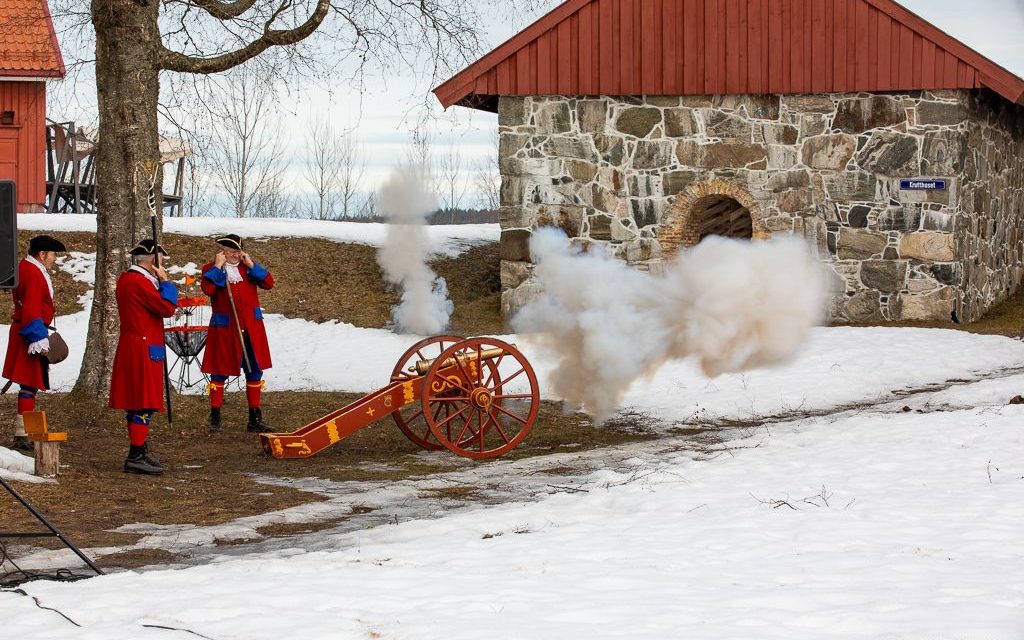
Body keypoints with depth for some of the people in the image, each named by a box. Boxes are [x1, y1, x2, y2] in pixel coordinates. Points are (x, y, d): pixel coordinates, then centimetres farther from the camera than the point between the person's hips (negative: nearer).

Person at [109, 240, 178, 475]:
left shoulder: (125, 279, 14)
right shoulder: (140, 282, -17)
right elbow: (167, 308, -18)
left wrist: (158, 282, 9)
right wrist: (164, 281, -8)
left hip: (130, 347, 11)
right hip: (144, 349, -11)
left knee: (136, 403, 15)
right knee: (144, 403, -9)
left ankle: (139, 453, 22)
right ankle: (136, 457, -10)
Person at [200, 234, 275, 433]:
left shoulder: (248, 266, 10)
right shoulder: (211, 268, 0)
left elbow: (269, 283, -2)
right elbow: (208, 289, -20)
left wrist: (251, 265, -8)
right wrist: (217, 267, -16)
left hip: (251, 328, 4)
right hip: (224, 329, -4)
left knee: (255, 372, 7)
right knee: (220, 372, 2)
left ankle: (255, 419, 15)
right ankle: (215, 418, 11)